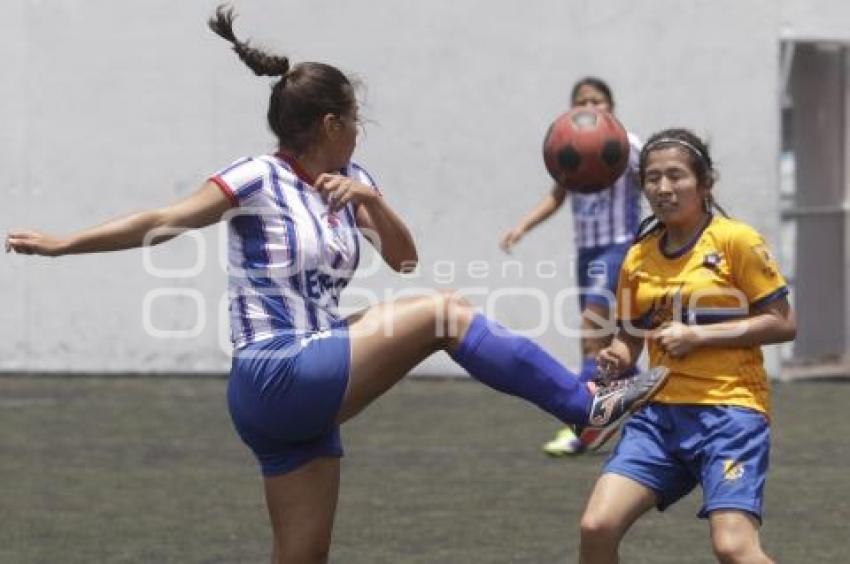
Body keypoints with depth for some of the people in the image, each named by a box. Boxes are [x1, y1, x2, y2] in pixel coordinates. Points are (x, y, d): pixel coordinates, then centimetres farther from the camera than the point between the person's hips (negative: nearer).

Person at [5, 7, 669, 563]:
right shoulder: (259, 179, -8)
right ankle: (588, 405, -12)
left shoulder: (349, 181, 14)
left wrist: (371, 201, -10)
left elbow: (403, 258, 9)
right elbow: (163, 223, -8)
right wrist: (64, 244, -12)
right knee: (444, 313, -15)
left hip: (306, 393, 8)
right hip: (275, 380, -8)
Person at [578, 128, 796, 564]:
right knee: (596, 527, -7)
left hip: (729, 410, -5)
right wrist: (616, 358, -2)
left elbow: (783, 323, -7)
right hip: (661, 413, 5)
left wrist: (698, 336, -14)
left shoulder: (735, 241, -5)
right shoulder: (639, 258, 10)